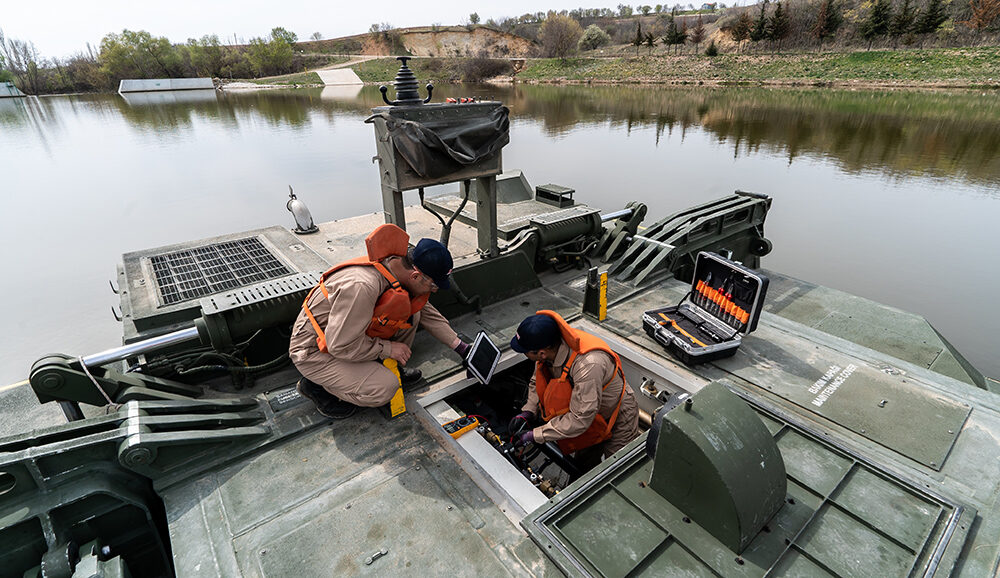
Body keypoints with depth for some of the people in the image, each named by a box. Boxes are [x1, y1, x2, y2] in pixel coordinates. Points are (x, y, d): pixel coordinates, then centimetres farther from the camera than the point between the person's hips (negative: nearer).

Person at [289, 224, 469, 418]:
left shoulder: (400, 267, -10)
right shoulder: (362, 286, -38)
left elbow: (428, 312, 6)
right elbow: (340, 345, -31)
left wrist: (460, 346, 5)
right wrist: (387, 348, -19)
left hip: (349, 335, 8)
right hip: (314, 350, -7)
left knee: (411, 315, -7)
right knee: (384, 389, -23)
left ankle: (387, 369, 11)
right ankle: (314, 385, 0)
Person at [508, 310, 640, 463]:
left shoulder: (588, 364, -43)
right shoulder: (550, 347, -19)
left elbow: (579, 419, -37)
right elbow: (537, 382, 1)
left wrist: (535, 435, -31)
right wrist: (528, 412, -14)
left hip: (618, 420, -7)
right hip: (589, 418, 7)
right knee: (583, 463, 24)